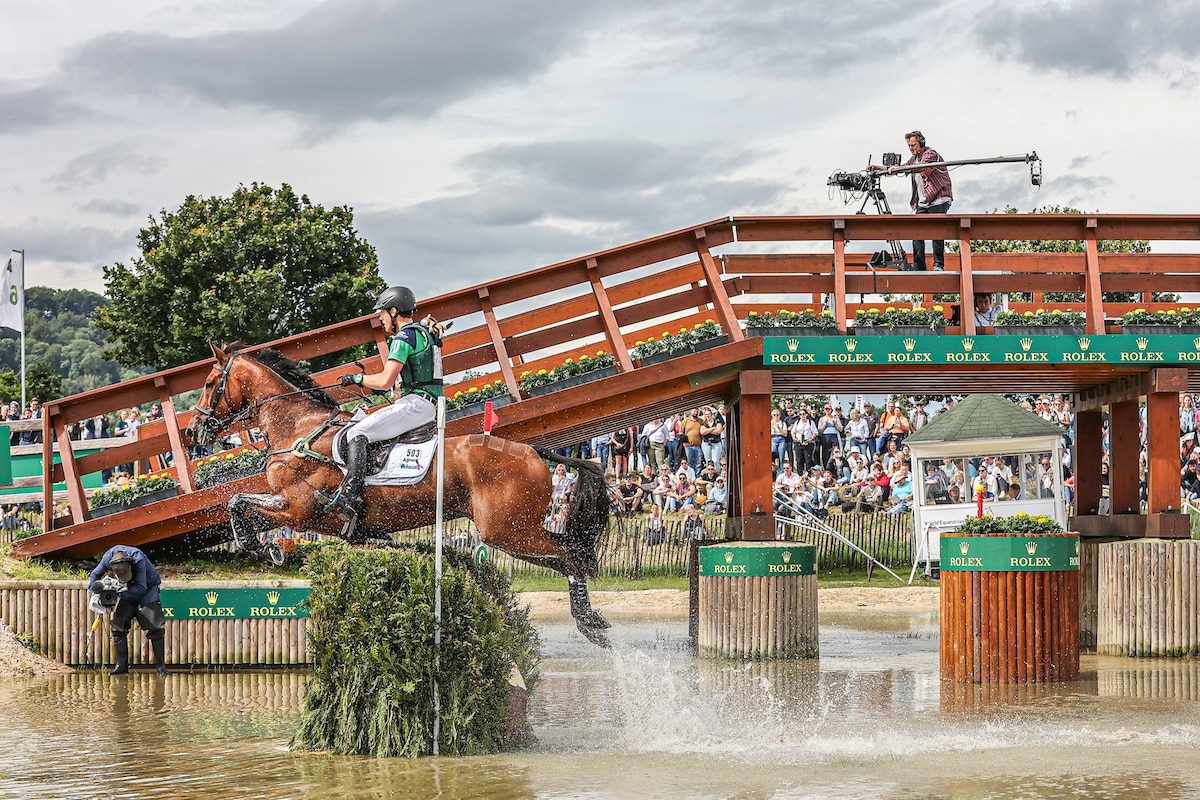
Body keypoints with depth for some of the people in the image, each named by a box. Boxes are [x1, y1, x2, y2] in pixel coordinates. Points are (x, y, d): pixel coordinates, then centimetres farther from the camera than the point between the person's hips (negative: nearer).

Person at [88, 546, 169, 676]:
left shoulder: (138, 559, -37)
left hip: (147, 587, -4)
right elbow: (95, 574, -6)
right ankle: (122, 665, 1)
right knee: (117, 625, -6)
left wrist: (120, 593, -37)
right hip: (129, 590, 4)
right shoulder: (108, 558, -23)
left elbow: (141, 588, -33)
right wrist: (93, 587, -27)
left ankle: (161, 665, -3)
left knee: (154, 627, -13)